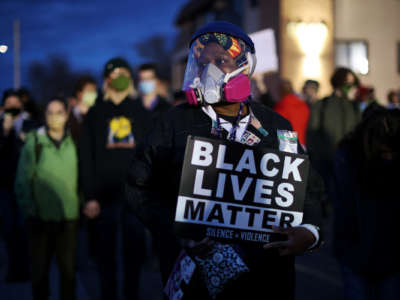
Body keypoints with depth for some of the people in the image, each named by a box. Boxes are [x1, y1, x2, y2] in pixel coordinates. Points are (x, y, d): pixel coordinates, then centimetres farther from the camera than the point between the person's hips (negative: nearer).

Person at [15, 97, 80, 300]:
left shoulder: (74, 142, 4)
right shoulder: (34, 141, -2)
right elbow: (23, 180, 0)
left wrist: (81, 204, 2)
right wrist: (29, 210, -4)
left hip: (69, 216, 1)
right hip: (41, 217, -1)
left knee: (68, 268, 7)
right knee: (40, 268, 10)